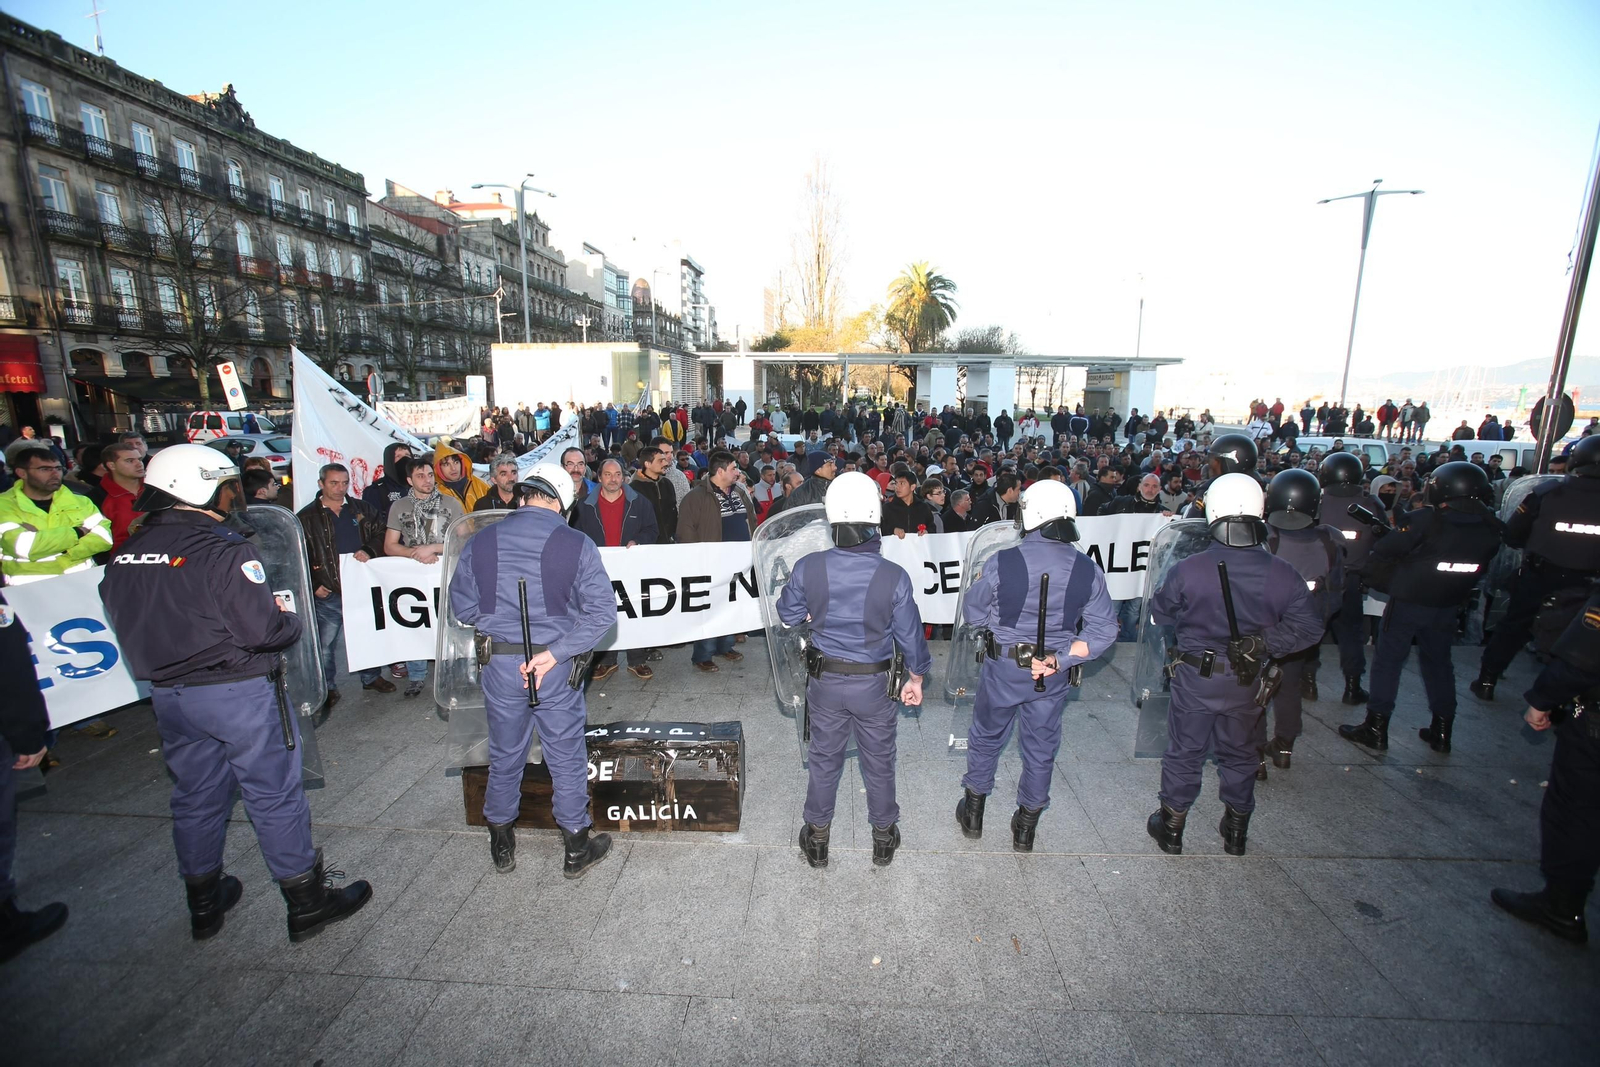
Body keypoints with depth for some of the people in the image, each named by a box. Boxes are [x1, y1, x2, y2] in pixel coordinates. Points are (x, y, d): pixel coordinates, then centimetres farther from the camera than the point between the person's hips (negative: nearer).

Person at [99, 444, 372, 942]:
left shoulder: (123, 556, 2)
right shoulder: (223, 551, -21)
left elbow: (127, 624, 11)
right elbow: (264, 630, -23)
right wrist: (291, 620, -3)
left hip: (167, 695, 7)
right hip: (237, 694, -7)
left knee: (195, 799, 20)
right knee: (275, 797, 5)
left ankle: (204, 906, 36)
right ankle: (306, 903, 17)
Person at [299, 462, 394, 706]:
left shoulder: (361, 509, 8)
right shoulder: (306, 518, -1)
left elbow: (381, 535, 12)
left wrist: (369, 551, -9)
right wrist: (313, 586, -9)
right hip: (328, 594, -3)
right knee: (325, 644, 3)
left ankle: (371, 676, 31)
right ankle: (328, 689, 18)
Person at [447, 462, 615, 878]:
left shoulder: (481, 542, -2)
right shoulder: (576, 545, -11)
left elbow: (462, 604, 3)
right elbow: (602, 612, -17)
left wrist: (499, 624, 11)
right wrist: (555, 653, -16)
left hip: (499, 664, 3)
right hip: (557, 666, -3)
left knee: (504, 755, 21)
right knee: (566, 758, 12)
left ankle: (502, 844, 39)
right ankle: (576, 849, 28)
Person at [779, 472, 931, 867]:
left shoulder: (808, 568, -19)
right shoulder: (894, 577, -22)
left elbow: (788, 616, -2)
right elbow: (910, 635, -9)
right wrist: (916, 677, 8)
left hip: (825, 680, 1)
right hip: (874, 684, -1)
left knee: (823, 759, 20)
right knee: (879, 761, 20)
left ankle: (817, 838, 39)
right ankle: (883, 838, 40)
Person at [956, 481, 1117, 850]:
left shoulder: (1003, 561, -20)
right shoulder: (1088, 570, -11)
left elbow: (972, 614, -9)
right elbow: (1104, 631, -8)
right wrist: (1059, 659, -10)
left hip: (1002, 667, -2)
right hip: (1052, 674, 2)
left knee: (986, 736, 20)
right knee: (1041, 746, 19)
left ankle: (973, 812, 37)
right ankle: (1026, 826, 35)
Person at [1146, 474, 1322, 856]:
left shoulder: (1186, 570, -22)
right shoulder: (1283, 575, -14)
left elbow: (1160, 611, -7)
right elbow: (1309, 626, -7)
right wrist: (1263, 642, -5)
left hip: (1194, 677, -2)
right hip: (1247, 683, 3)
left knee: (1183, 753, 14)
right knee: (1239, 755, 22)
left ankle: (1171, 827, 29)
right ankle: (1236, 831, 39)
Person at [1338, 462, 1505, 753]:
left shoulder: (1424, 520, -21)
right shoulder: (1490, 528, -4)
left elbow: (1383, 551, -17)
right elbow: (1481, 567, 7)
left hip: (1408, 602, -5)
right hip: (1448, 607, 5)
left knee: (1388, 661, 3)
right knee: (1438, 663, 18)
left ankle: (1376, 728, 7)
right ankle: (1442, 731, 26)